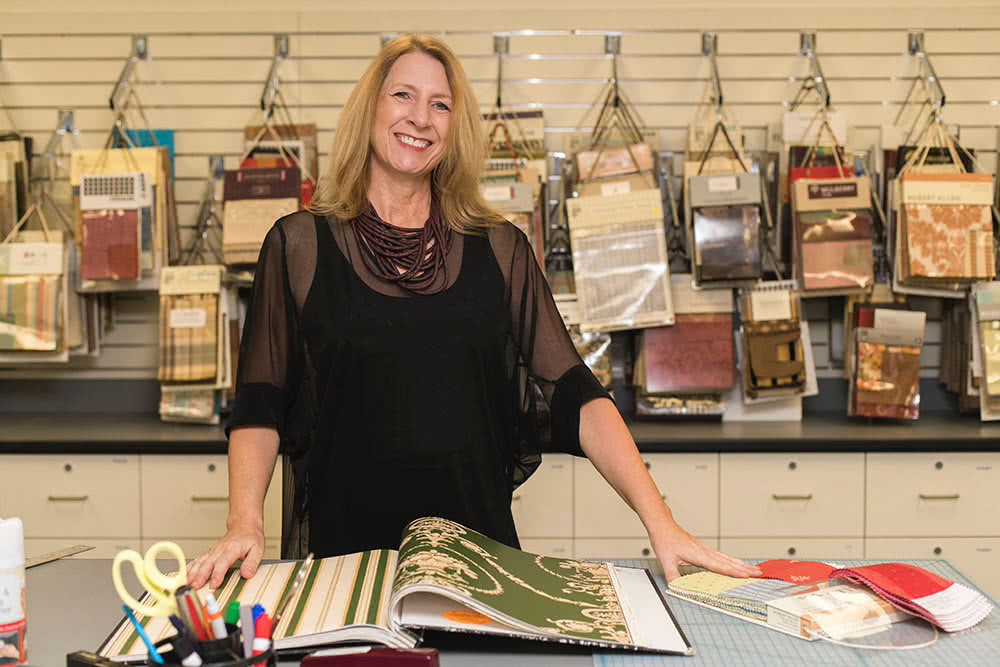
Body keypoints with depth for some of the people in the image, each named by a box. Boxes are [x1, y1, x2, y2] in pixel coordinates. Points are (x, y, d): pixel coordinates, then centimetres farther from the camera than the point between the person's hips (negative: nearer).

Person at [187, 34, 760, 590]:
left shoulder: (499, 249, 6)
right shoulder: (300, 245, 3)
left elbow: (575, 394, 1)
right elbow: (261, 404, 5)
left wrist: (660, 523, -9)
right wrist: (245, 524, -10)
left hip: (481, 543, 1)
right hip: (346, 545, -1)